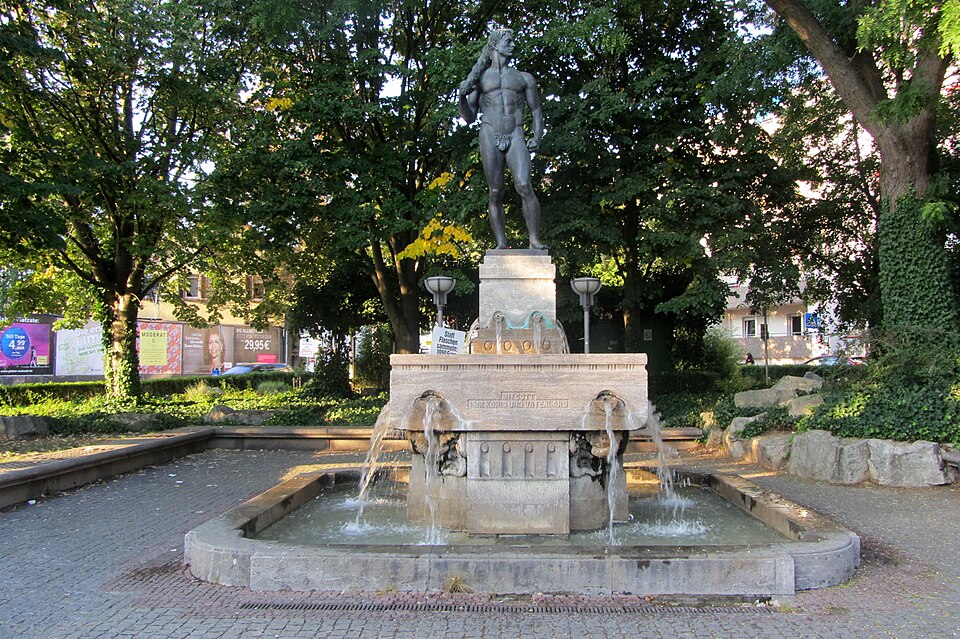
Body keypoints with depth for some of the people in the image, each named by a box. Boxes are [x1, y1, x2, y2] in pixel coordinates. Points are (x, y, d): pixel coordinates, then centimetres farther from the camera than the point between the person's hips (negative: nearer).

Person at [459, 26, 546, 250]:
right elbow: (469, 118, 14)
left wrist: (537, 137, 1)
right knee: (495, 193, -4)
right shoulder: (480, 78, 16)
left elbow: (536, 111, 19)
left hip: (516, 137, 0)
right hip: (490, 137, 0)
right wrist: (463, 97, -6)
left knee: (524, 186, -18)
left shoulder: (524, 78, 19)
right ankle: (501, 244, 0)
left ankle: (535, 240, -16)